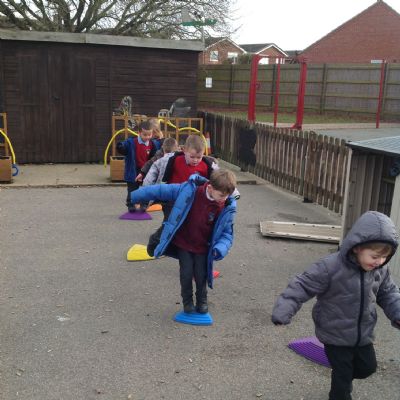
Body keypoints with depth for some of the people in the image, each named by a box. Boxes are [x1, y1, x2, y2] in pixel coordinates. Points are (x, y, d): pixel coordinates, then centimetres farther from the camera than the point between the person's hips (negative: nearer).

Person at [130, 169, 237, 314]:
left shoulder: (227, 207, -18)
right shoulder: (189, 190, -24)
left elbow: (226, 233, -9)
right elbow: (162, 190, -15)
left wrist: (220, 248, -31)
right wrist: (135, 196, -7)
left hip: (202, 248, 1)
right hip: (183, 243, -1)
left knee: (201, 275, 7)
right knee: (186, 273, 1)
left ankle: (202, 301, 35)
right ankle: (187, 301, 27)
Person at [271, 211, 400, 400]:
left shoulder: (380, 270, -9)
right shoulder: (330, 267, -30)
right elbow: (302, 286, -26)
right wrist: (283, 312, -33)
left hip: (363, 333, 6)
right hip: (335, 335, -6)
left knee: (368, 366, 23)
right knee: (342, 373, 6)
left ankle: (344, 380, 52)